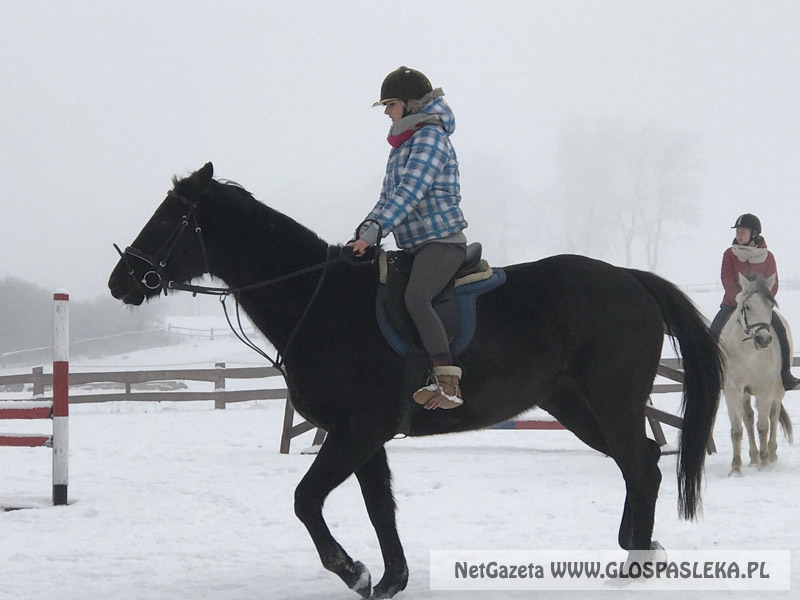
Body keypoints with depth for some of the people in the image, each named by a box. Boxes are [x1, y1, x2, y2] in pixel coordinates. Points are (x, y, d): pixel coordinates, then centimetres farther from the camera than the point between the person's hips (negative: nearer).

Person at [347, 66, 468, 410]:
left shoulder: (430, 137, -10)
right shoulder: (403, 144, 20)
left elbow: (410, 192, -21)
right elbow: (389, 197, 21)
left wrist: (373, 232, -27)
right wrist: (364, 232, 5)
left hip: (442, 241, -11)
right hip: (414, 245, 11)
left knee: (415, 297, -31)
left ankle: (448, 383, -33)